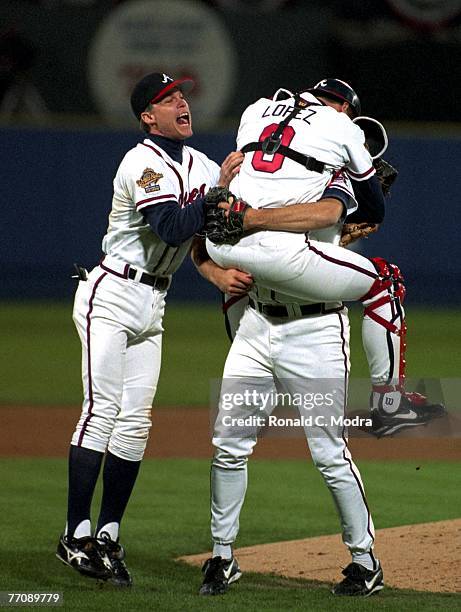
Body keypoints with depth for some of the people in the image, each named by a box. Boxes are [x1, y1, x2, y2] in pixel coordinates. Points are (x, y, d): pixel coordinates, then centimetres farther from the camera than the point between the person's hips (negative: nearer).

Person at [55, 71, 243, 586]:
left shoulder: (200, 165, 12)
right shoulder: (143, 163, -14)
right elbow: (173, 228, -27)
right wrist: (217, 190, -26)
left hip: (152, 305, 8)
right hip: (111, 296, -8)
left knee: (134, 421, 3)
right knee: (101, 411, -13)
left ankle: (108, 536, 6)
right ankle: (77, 537, -14)